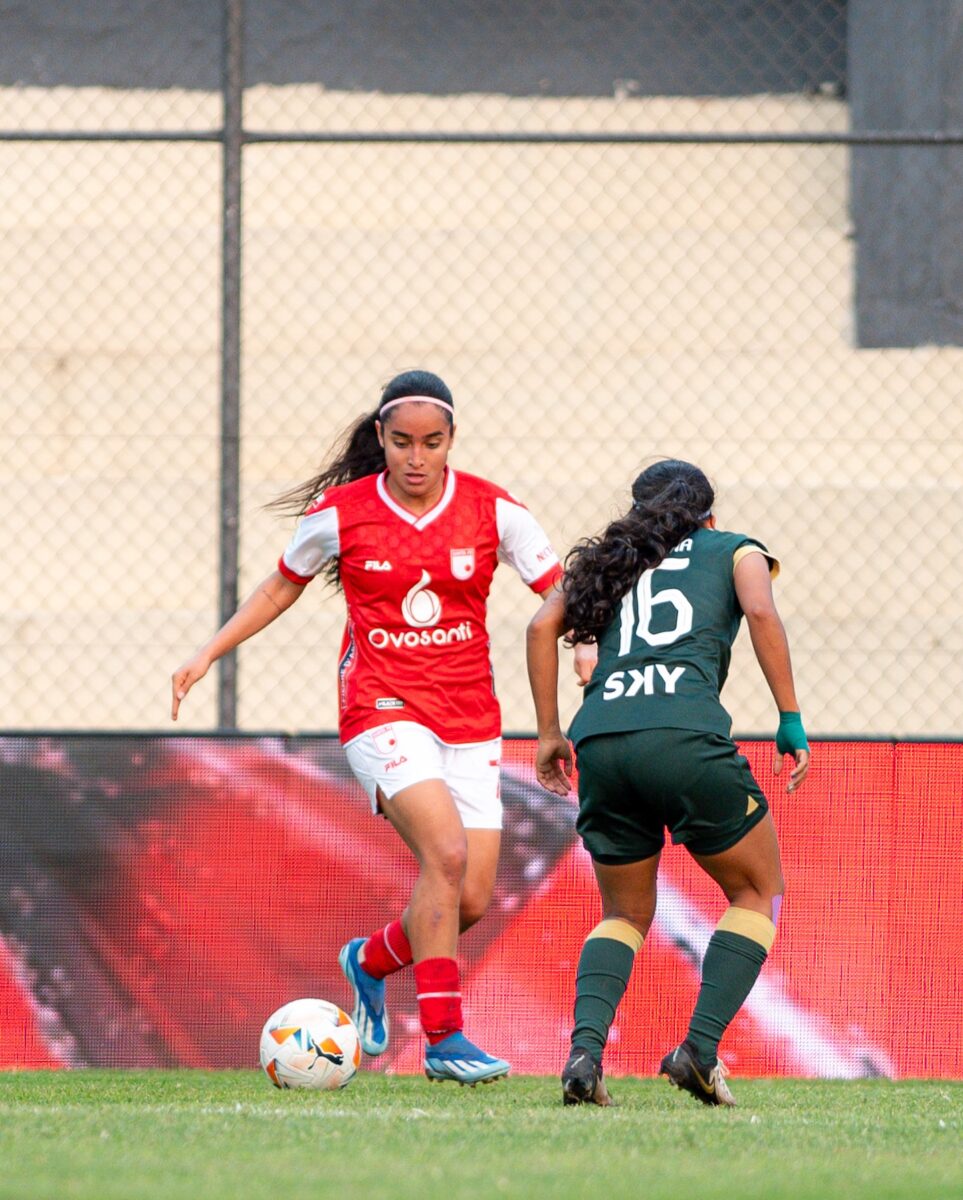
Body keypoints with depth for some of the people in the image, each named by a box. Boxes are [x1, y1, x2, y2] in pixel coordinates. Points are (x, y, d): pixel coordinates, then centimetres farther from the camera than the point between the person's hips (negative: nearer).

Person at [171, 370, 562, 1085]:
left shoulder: (492, 509, -1)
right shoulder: (340, 513, -2)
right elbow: (282, 587, 15)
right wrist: (208, 655, 12)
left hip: (470, 721, 3)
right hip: (382, 709, -3)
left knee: (472, 901, -2)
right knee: (445, 851, -26)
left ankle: (370, 962, 30)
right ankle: (443, 1039, -22)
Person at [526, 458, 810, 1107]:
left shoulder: (607, 560, 28)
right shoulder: (736, 550, 20)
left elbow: (543, 626, 13)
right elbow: (761, 613, 0)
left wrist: (549, 732, 16)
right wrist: (792, 722, 1)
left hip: (601, 738, 4)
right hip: (687, 736, -4)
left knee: (626, 913, 21)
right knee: (758, 892, 18)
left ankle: (586, 1049, -5)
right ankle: (700, 1049, 1)